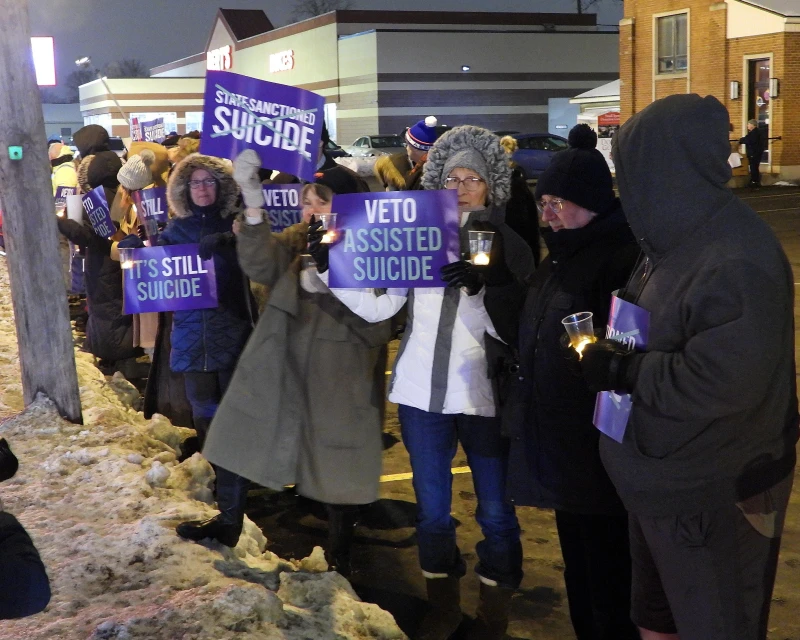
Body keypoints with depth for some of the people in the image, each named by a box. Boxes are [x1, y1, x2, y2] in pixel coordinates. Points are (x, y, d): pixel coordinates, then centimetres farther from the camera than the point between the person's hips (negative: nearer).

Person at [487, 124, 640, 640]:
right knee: (576, 557, 20)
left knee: (606, 563, 2)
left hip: (596, 444, -9)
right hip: (556, 439, 9)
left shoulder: (623, 254, -16)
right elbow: (526, 334, 15)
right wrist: (493, 285, 4)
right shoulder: (561, 253, 14)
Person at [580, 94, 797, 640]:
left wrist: (621, 372, -21)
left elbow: (721, 382, -32)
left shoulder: (738, 260, -26)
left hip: (715, 497, -9)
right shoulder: (682, 237, 5)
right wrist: (610, 349, 1)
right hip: (662, 478, 9)